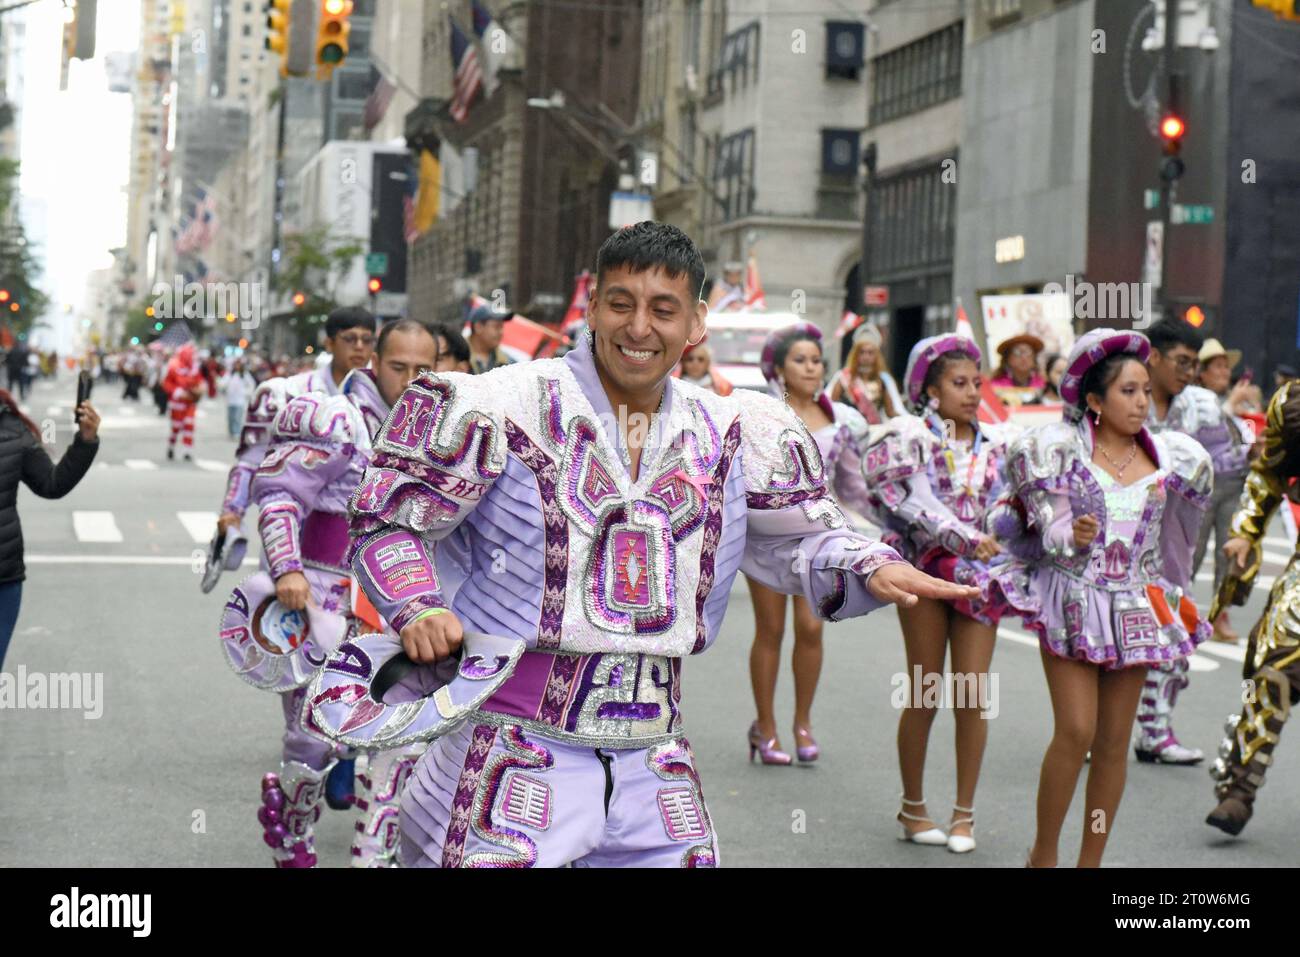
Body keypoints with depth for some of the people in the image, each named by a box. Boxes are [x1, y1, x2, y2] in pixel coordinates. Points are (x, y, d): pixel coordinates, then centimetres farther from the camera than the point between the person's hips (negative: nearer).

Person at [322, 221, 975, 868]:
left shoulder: (733, 435, 8)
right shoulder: (505, 407, -6)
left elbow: (800, 539, 18)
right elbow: (391, 519, -1)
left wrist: (871, 569, -1)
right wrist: (416, 610, -17)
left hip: (652, 763, 5)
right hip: (511, 755, -4)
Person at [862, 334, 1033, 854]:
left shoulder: (993, 445, 11)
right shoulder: (908, 437, -2)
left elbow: (1001, 514, 10)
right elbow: (913, 506, -12)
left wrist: (1012, 514, -12)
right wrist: (966, 537, -20)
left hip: (980, 575, 3)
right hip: (926, 572, -3)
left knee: (973, 697, -1)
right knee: (924, 694, 1)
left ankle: (964, 813, 12)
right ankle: (913, 807, 17)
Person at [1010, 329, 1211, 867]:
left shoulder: (1166, 457, 4)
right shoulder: (1062, 449, -6)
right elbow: (1052, 535, -8)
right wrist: (1073, 537, -29)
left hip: (1135, 611, 4)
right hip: (1073, 604, -4)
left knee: (1115, 741, 5)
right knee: (1075, 730, -12)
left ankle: (1092, 859, 14)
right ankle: (1044, 853, 5)